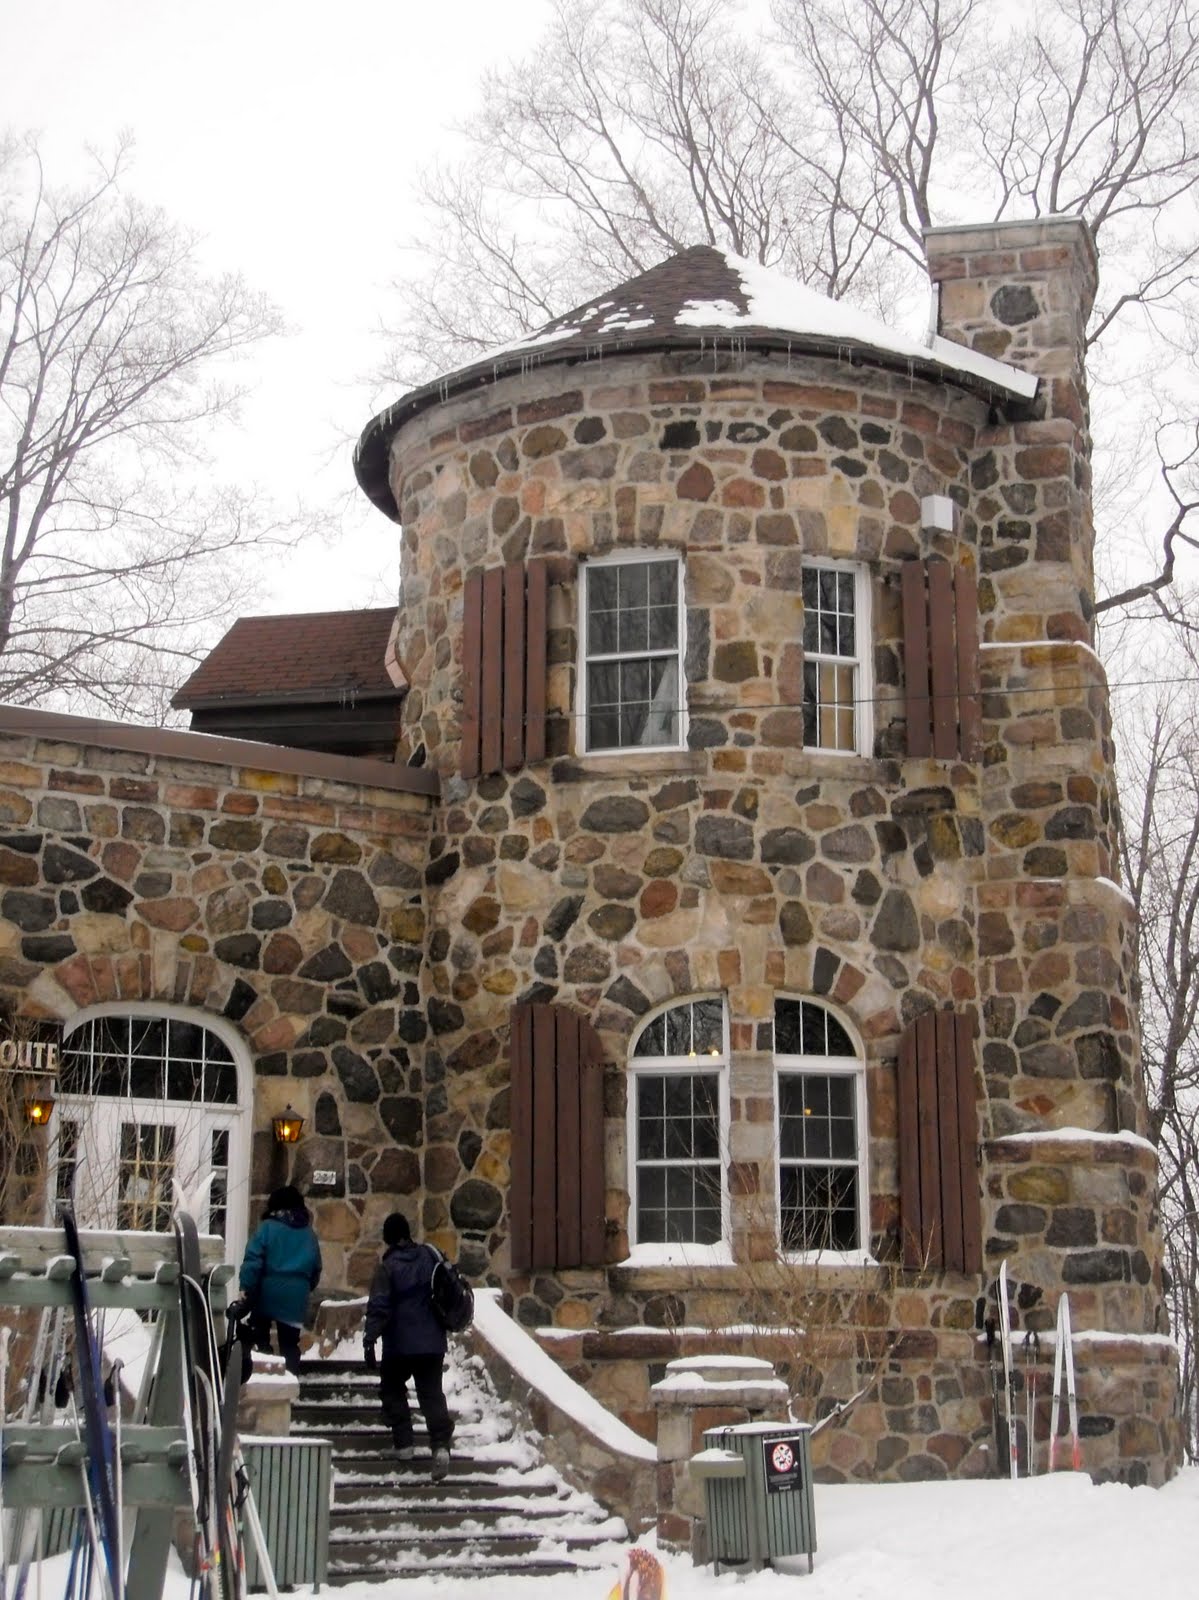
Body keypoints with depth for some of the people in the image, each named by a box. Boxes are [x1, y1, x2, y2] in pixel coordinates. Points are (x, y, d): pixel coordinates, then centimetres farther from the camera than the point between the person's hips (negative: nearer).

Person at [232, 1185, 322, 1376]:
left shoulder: (268, 1227, -2)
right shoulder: (309, 1234, 13)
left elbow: (253, 1261, -11)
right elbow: (316, 1269, 18)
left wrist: (246, 1289, -12)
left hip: (268, 1293, -3)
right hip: (295, 1297, 3)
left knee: (260, 1338, 9)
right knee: (290, 1344, 8)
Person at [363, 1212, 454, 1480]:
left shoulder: (387, 1267, -11)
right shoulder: (430, 1257, 3)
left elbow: (379, 1307, -17)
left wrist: (369, 1340, -16)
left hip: (400, 1345, -4)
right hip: (433, 1342, 4)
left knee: (392, 1388, 17)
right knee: (432, 1392, 4)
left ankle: (403, 1442, 11)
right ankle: (441, 1443, -16)